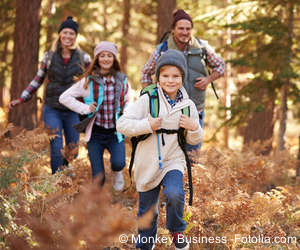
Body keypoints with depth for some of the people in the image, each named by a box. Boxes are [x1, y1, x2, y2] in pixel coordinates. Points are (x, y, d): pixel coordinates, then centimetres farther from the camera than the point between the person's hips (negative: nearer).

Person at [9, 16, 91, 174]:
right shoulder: (49, 57, 4)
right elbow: (37, 81, 13)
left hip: (73, 111, 1)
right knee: (56, 150, -10)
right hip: (52, 109, -1)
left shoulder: (83, 58, 2)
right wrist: (21, 99, 8)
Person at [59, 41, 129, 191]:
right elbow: (64, 97, 1)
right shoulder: (88, 81, -2)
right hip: (95, 133, -1)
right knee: (98, 178, -3)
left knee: (118, 163, -25)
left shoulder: (122, 80, 4)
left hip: (115, 133, 1)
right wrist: (85, 108, -9)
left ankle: (117, 172, 11)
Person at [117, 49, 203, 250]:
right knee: (147, 211, 11)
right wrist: (147, 125, -23)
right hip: (148, 164, 0)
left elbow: (194, 141, 10)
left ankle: (177, 230, 0)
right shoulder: (147, 100, -8)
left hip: (173, 161, 0)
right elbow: (122, 124, -12)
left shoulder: (188, 105, 1)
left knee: (174, 194, -28)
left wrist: (194, 128, -11)